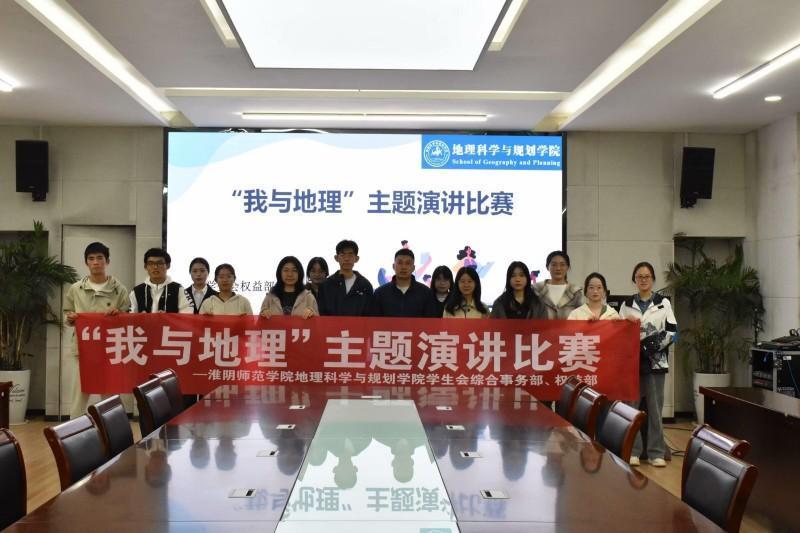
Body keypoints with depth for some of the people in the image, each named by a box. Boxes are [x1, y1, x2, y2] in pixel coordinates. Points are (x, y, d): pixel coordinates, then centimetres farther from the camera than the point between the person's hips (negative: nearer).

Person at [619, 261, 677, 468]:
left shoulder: (663, 303, 8)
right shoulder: (626, 304, 10)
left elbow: (673, 331, 2)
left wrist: (655, 344, -11)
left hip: (656, 360, 0)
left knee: (655, 407, 2)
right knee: (631, 406, 1)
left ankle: (656, 452, 8)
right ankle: (632, 451, 8)